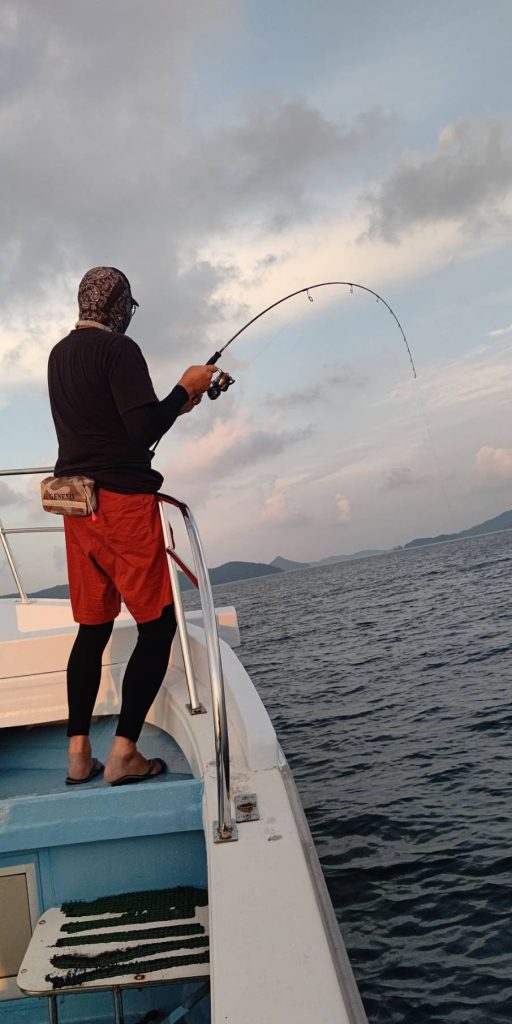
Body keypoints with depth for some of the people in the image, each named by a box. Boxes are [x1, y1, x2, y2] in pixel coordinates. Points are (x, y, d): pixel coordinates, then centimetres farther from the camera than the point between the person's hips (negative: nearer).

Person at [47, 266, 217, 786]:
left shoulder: (59, 355, 17)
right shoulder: (119, 349, -9)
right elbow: (142, 433, -16)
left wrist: (173, 405, 21)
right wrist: (184, 389, -3)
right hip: (122, 501, -8)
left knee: (92, 625, 12)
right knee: (157, 623, 0)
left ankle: (78, 752, 13)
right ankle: (123, 753, -2)